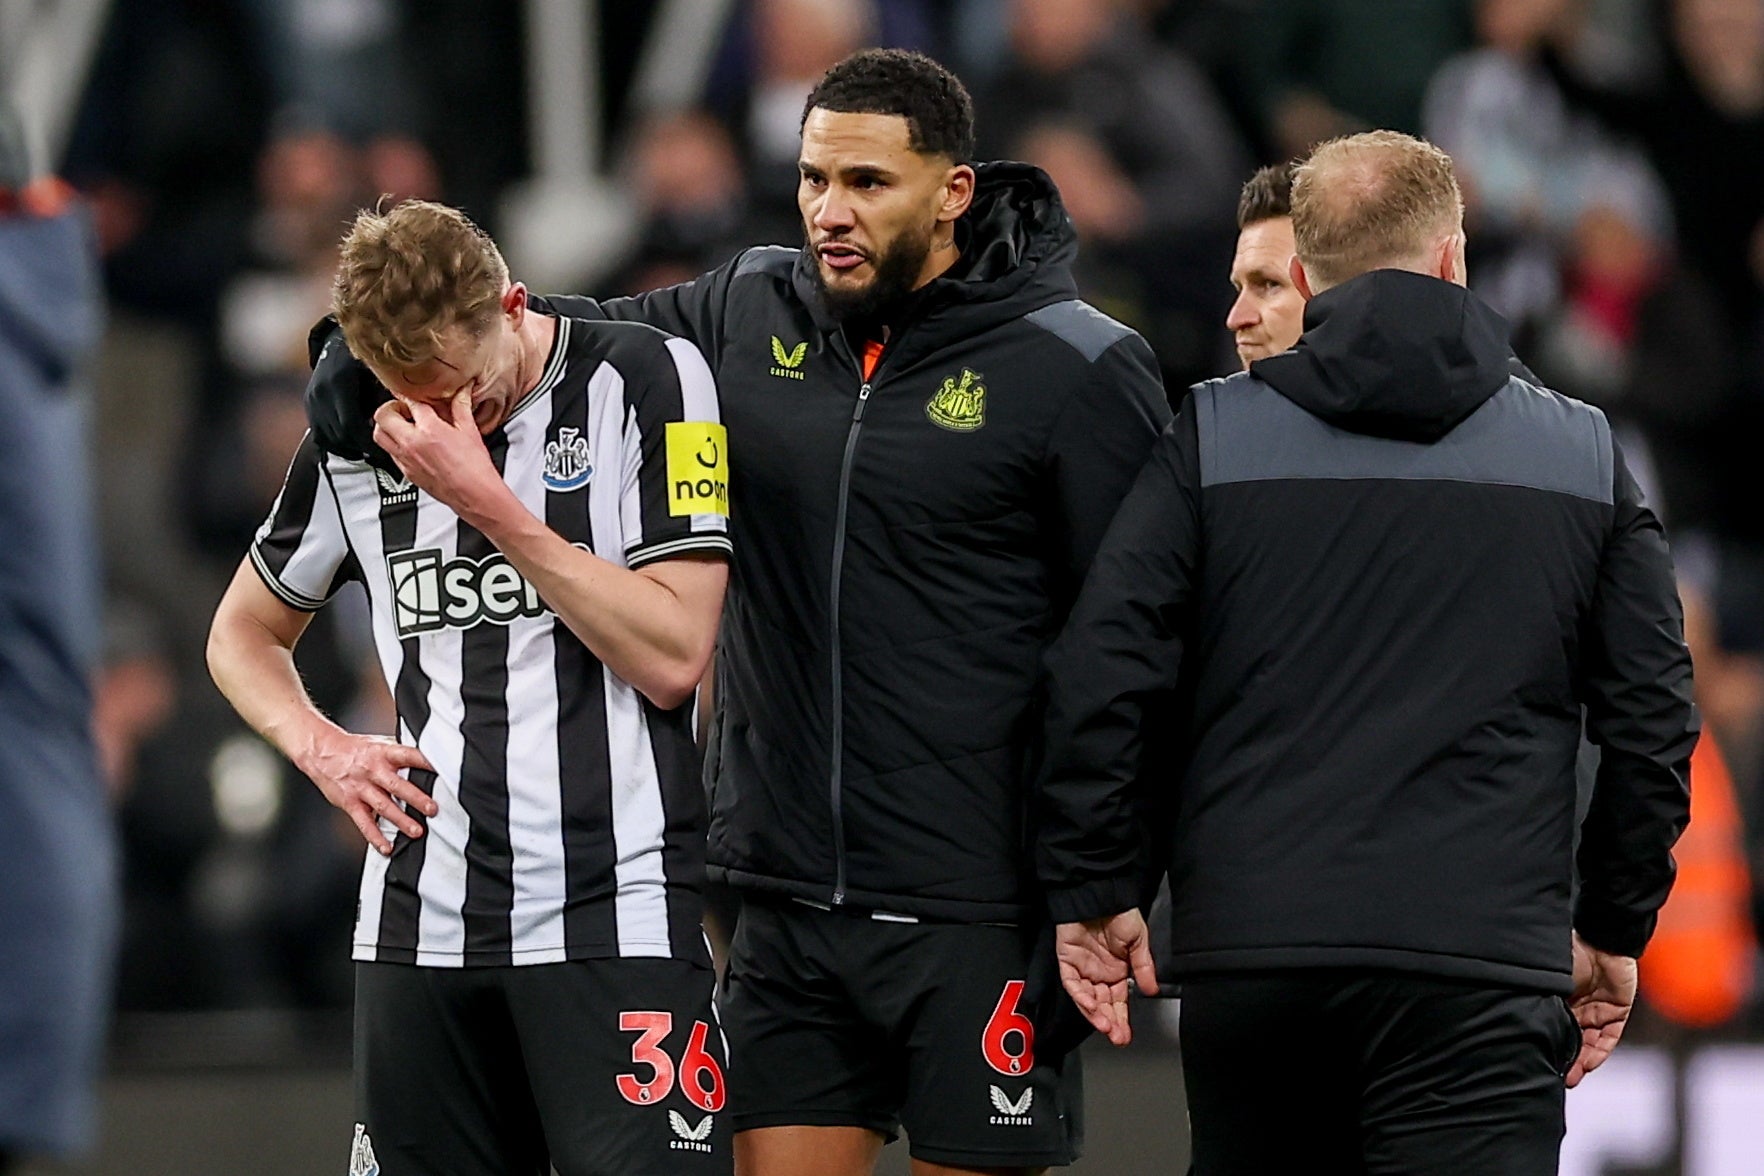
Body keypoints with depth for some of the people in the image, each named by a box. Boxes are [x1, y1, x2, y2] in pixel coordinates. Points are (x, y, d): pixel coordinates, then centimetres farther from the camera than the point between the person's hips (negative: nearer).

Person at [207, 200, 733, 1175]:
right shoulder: (361, 438, 10)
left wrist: (491, 506, -13)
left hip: (616, 918, -4)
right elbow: (243, 632, 26)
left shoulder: (648, 379, -3)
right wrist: (319, 747, 6)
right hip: (419, 928, 4)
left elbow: (671, 658, -10)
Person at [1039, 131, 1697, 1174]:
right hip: (1484, 966, -1)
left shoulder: (1214, 436, 5)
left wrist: (1095, 891, 7)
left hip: (1248, 963, 1)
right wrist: (1614, 929, 19)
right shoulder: (1585, 455, 8)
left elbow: (1097, 675, -1)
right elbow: (1654, 717, 10)